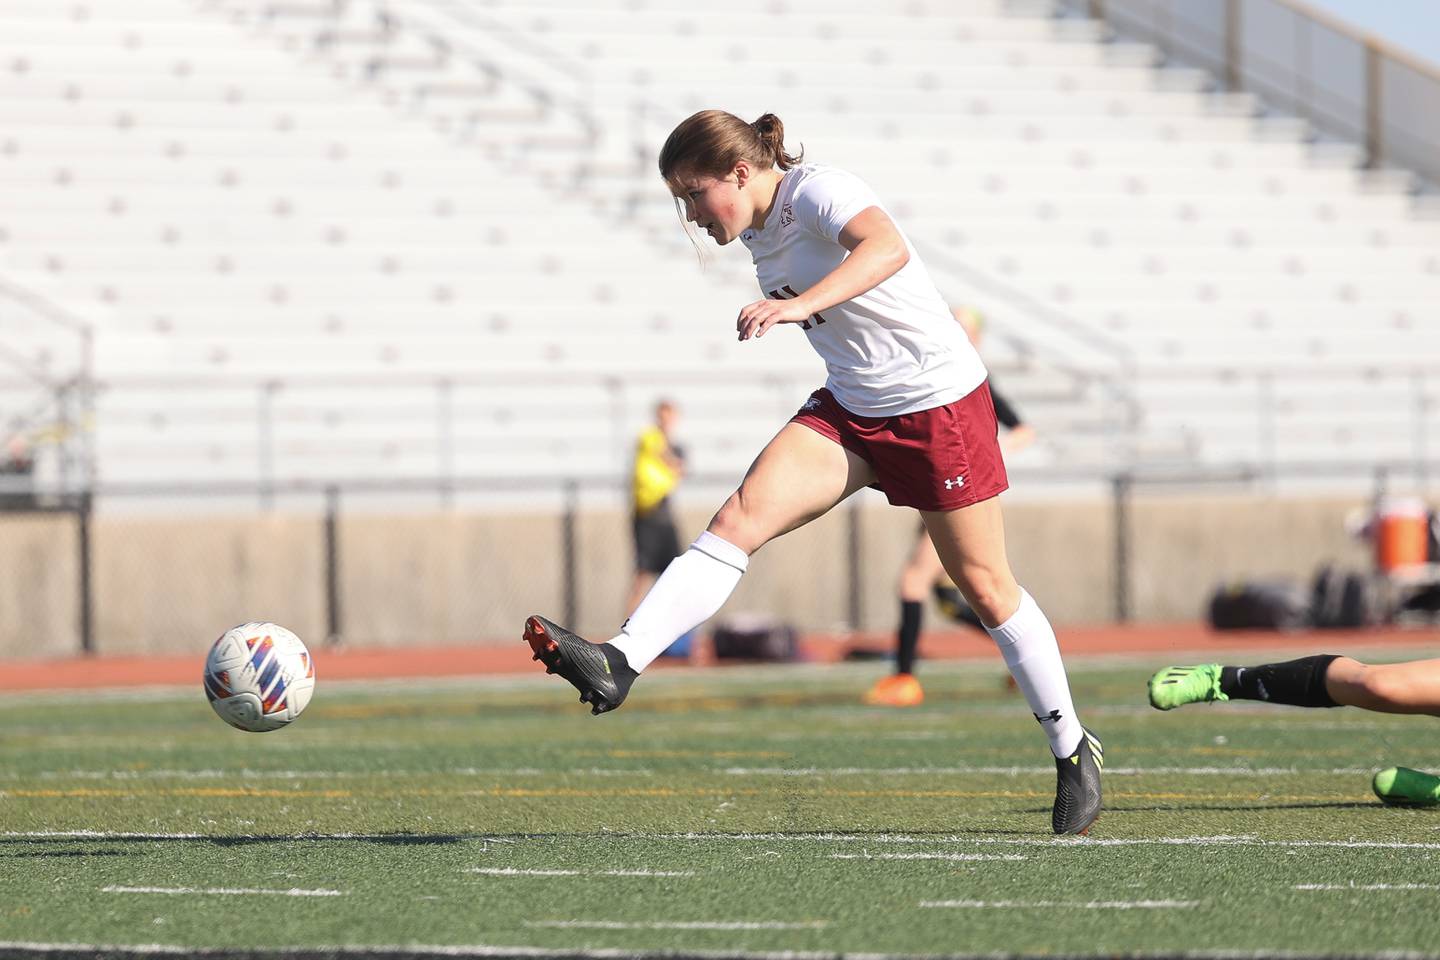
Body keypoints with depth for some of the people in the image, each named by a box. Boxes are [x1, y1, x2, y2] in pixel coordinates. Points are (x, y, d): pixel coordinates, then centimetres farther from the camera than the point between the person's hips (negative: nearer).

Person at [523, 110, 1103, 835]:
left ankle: (1074, 753, 19)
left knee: (985, 586, 3)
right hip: (849, 409, 7)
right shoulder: (757, 230, 3)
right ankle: (617, 664, -26)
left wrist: (801, 305, -56)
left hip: (939, 403, -7)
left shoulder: (817, 193, -22)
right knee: (741, 516, -14)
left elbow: (887, 249, -43)